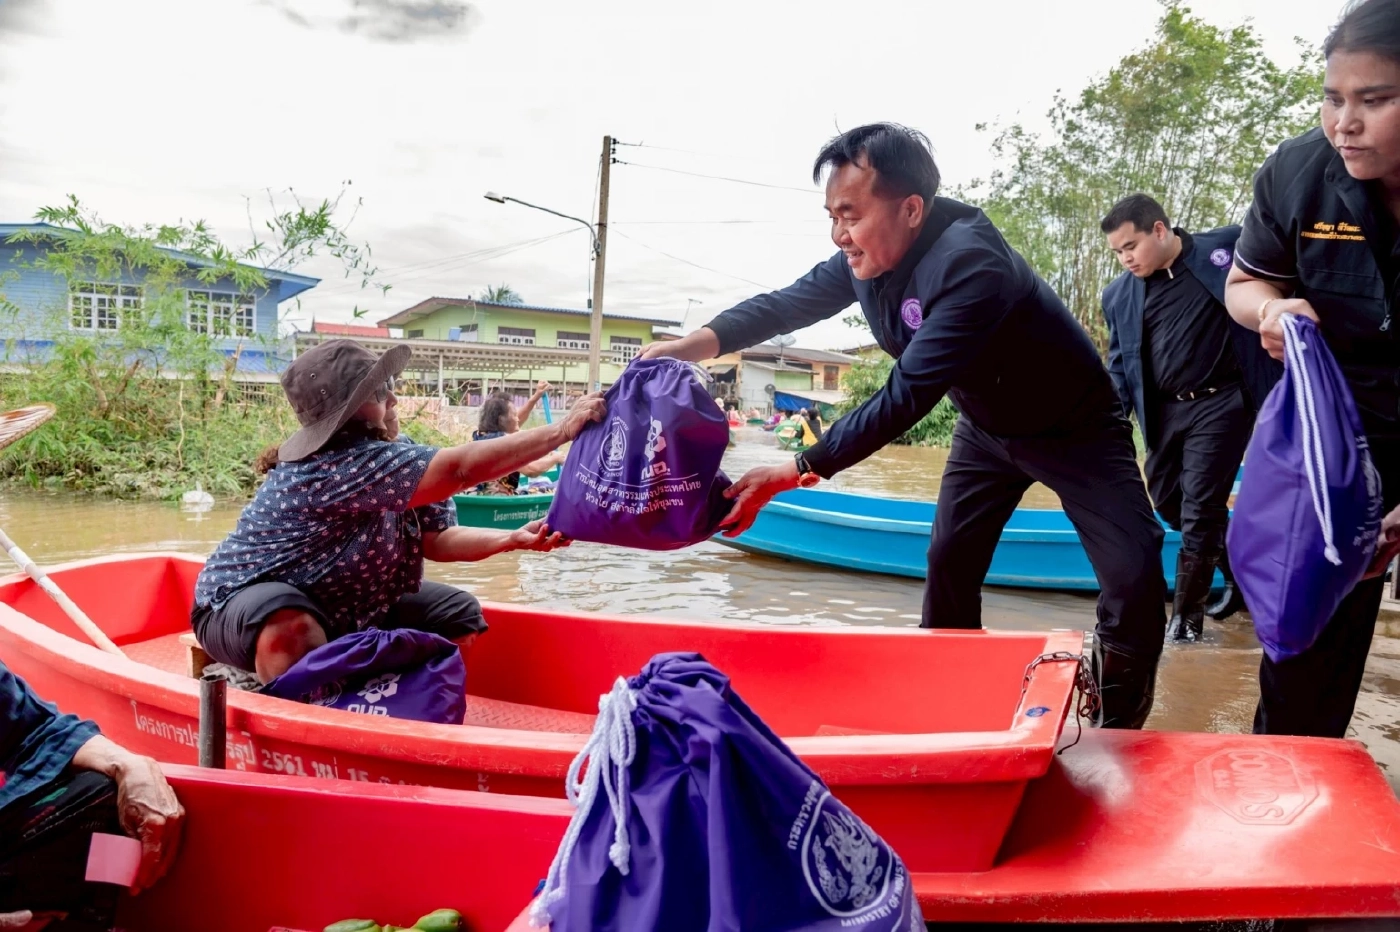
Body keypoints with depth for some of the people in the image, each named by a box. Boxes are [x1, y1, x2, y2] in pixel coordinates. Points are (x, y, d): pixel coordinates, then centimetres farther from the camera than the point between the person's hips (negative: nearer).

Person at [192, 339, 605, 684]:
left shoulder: (393, 456, -4)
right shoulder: (344, 463, -34)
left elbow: (437, 540, -2)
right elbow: (461, 468, -40)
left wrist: (514, 539, -18)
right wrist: (563, 430, -38)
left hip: (344, 607, 9)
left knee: (459, 613, 4)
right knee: (293, 629, -43)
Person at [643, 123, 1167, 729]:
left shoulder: (970, 263, -38)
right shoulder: (867, 257, -14)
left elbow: (905, 400, -41)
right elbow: (785, 305, -5)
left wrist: (794, 474, -42)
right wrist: (686, 347, -20)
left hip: (1073, 427, -7)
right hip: (986, 428, 7)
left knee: (1134, 569, -15)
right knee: (949, 563, 7)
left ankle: (1118, 729, 7)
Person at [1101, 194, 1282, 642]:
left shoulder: (1229, 247, -3)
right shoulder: (1119, 295, 7)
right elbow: (1119, 366, 12)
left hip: (1221, 402, -5)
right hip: (1166, 409, 5)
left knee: (1199, 508, -7)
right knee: (1168, 499, 12)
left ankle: (1185, 617, 6)